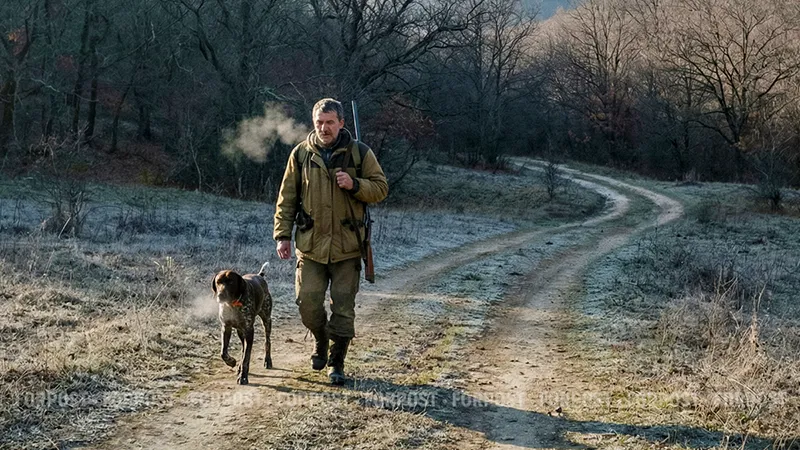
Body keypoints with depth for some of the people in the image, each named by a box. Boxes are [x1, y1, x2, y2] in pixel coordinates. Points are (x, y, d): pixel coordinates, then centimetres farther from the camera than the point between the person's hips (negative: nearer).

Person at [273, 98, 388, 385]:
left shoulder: (359, 153, 0)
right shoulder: (301, 154, 4)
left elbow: (381, 188, 3)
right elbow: (287, 198, 9)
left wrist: (354, 185, -16)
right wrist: (283, 234, 3)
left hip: (347, 246, -1)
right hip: (310, 245, 1)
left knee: (343, 307, 1)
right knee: (308, 303, -1)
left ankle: (336, 363, 15)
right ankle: (321, 341, 29)